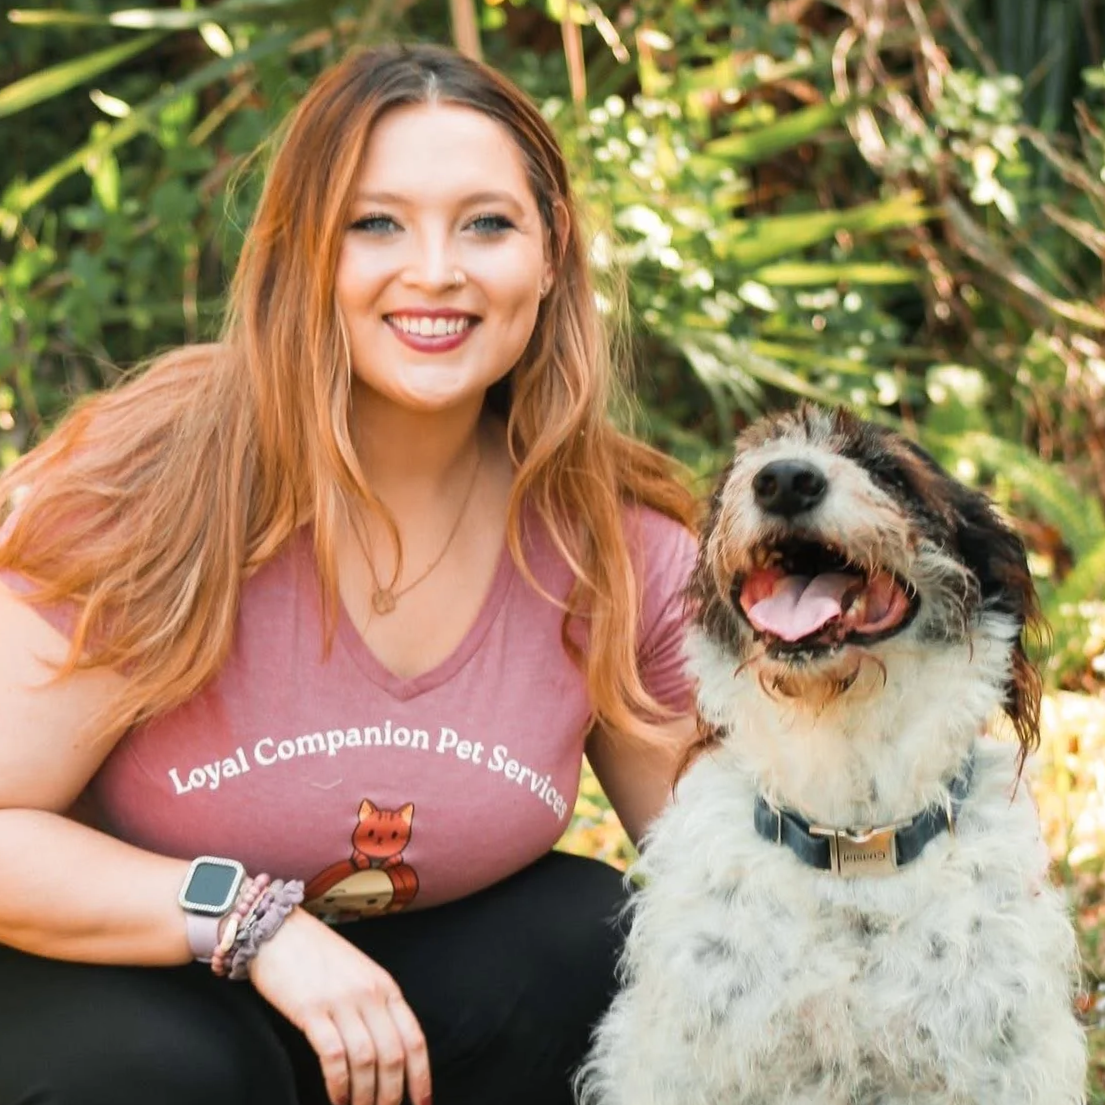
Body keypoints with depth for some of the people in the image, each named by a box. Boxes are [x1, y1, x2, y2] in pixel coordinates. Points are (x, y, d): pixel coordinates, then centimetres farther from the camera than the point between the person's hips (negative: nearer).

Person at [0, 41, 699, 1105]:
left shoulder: (623, 549, -10)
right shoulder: (161, 481, -22)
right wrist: (257, 923, -32)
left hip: (408, 984, 4)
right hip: (111, 981, -4)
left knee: (605, 939, -22)